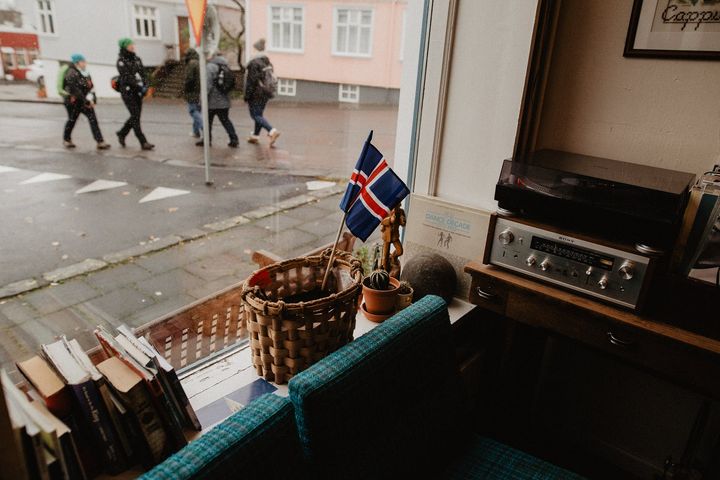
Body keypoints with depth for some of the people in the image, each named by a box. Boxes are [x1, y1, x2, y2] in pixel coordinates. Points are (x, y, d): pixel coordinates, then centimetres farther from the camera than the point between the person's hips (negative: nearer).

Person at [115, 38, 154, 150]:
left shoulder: (137, 59, 13)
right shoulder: (121, 60, -6)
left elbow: (143, 73, 10)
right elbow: (126, 77, -16)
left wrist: (145, 85, -7)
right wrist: (139, 86, -23)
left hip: (138, 92, 6)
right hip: (127, 91, -6)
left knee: (135, 116, 11)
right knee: (135, 116, -9)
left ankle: (121, 133, 32)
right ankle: (143, 142, -9)